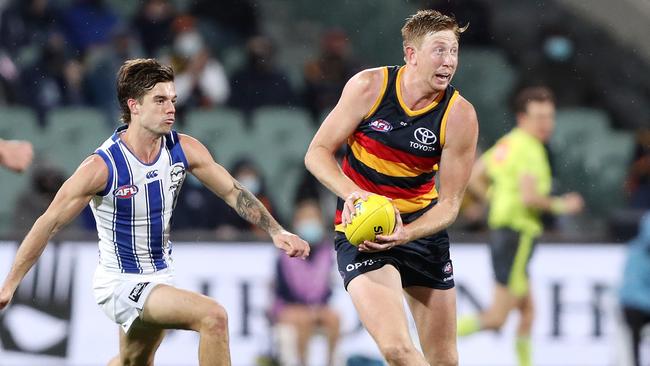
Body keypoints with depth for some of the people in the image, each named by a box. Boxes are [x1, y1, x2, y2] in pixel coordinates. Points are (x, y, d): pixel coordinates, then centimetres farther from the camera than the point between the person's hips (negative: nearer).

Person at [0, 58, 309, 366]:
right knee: (213, 317, -24)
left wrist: (276, 231, -6)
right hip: (119, 283, -7)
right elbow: (49, 223, -16)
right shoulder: (102, 166, -23)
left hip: (160, 278, 7)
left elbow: (233, 192, 5)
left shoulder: (184, 150, -8)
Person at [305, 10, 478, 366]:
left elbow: (449, 203, -7)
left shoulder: (460, 115, -11)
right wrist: (352, 193, -24)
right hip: (360, 228, -3)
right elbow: (318, 153, -5)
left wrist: (403, 234, -25)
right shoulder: (369, 86, -12)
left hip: (421, 228, 3)